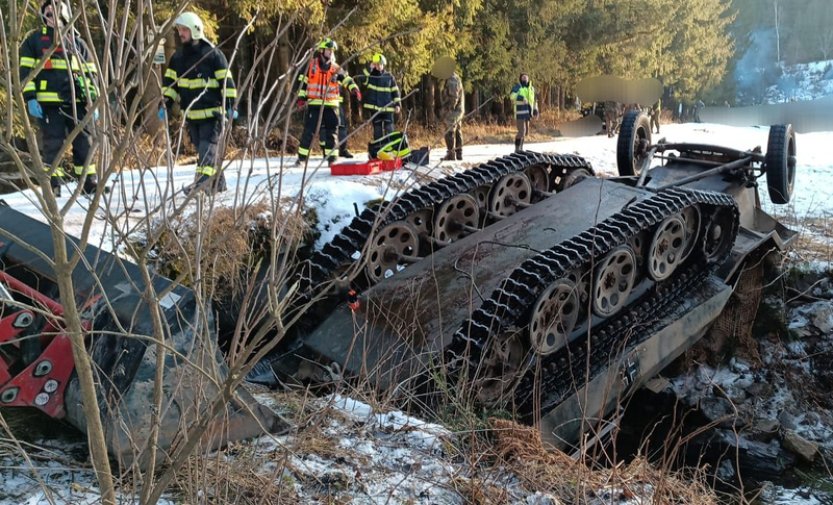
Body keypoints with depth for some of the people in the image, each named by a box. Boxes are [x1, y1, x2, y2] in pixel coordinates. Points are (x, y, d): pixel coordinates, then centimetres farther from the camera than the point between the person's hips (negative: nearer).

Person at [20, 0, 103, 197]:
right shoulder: (34, 40, 10)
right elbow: (25, 72, 5)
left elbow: (90, 73, 17)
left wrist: (93, 101, 8)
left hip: (77, 103, 2)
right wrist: (30, 99, -6)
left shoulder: (78, 42, 17)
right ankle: (52, 183, 5)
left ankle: (89, 181, 11)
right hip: (49, 103, -2)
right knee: (52, 144, -2)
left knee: (84, 142, 3)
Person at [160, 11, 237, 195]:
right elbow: (170, 82, 13)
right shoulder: (178, 56, 10)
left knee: (207, 147, -13)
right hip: (191, 114, 7)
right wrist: (165, 104, 3)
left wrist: (230, 106, -13)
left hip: (212, 111, -7)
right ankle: (218, 182, 19)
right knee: (202, 148, 10)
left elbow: (226, 81, -8)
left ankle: (203, 180, -22)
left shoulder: (212, 53, -7)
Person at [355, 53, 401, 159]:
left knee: (389, 129, -1)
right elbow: (361, 79, -16)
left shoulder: (389, 77, 7)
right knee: (377, 130, -2)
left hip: (387, 108, 2)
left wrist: (397, 104, 2)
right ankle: (375, 151, 6)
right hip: (374, 108, -1)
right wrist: (369, 68, -16)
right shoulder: (369, 76, 4)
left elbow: (395, 91, 10)